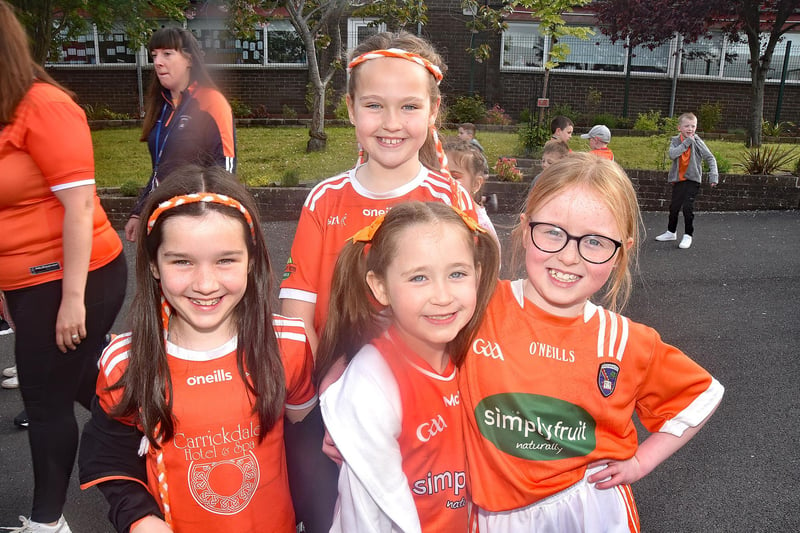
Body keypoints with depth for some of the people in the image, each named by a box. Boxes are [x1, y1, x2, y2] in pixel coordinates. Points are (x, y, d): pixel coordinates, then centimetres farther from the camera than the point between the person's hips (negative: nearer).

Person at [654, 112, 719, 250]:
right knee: (674, 207, 14)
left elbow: (711, 158, -5)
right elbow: (672, 154, -20)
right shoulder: (675, 141, 0)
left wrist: (713, 175, -14)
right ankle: (671, 232, 32)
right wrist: (686, 142, -21)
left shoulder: (697, 142, -6)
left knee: (688, 207, -12)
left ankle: (688, 235, 1)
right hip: (678, 179, 3)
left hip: (692, 179, -3)